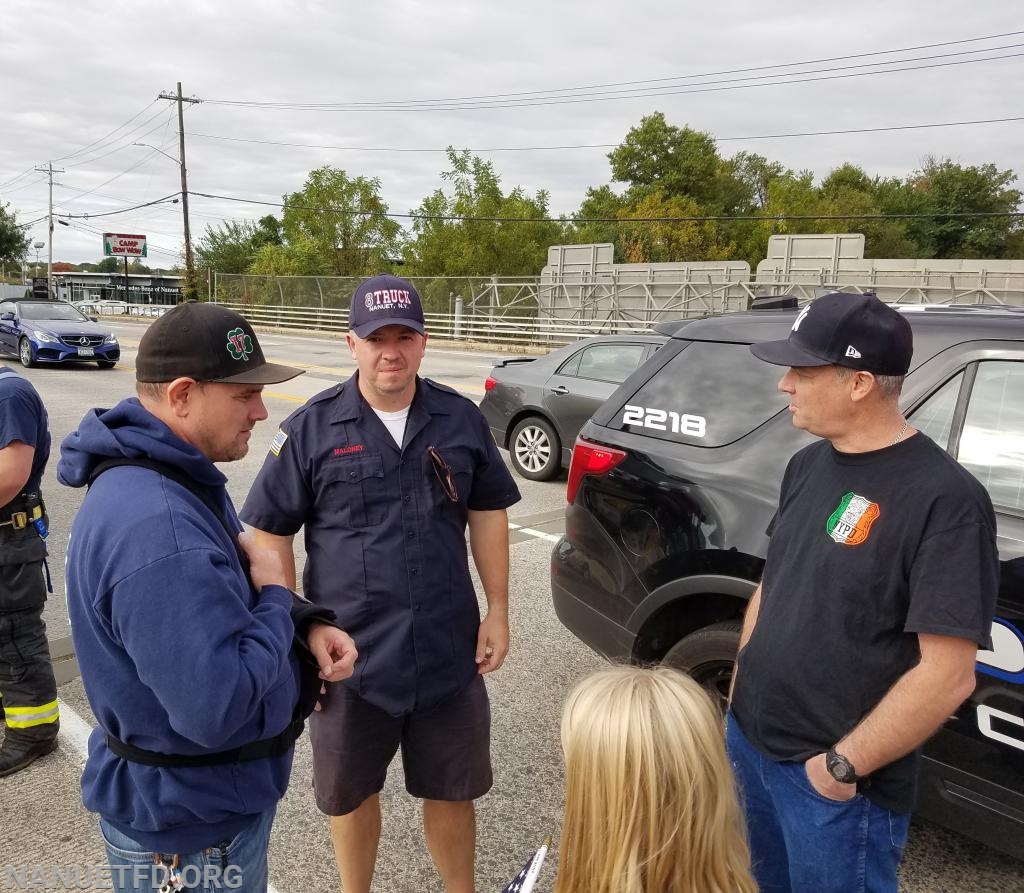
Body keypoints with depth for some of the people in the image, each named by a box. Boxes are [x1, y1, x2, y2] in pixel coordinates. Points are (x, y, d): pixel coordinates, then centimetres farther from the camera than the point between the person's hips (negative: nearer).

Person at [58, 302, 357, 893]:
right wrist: (276, 597, -21)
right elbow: (220, 708, -36)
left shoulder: (178, 478, -1)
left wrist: (307, 625, -8)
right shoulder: (155, 530, -35)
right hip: (188, 827, -9)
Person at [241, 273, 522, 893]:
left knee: (452, 791, 17)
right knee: (352, 793, 20)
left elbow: (487, 515, 7)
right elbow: (270, 533, -3)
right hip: (349, 657, -1)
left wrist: (498, 610, 3)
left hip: (450, 654, 1)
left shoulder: (461, 419, 0)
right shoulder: (311, 428, -6)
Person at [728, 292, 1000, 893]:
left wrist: (844, 766, -16)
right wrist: (738, 691, 11)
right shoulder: (808, 465, 2)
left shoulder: (945, 498, -22)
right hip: (748, 739, 7)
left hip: (831, 781, -7)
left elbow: (948, 676, -23)